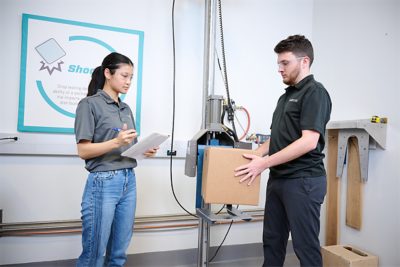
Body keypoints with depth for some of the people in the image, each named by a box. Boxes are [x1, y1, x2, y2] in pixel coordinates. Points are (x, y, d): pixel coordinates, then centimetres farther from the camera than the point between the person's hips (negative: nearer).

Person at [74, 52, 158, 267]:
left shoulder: (126, 109, 14)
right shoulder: (89, 104, -5)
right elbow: (83, 151, -11)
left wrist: (144, 151, -2)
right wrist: (116, 142, -24)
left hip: (129, 181, 7)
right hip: (103, 183, -6)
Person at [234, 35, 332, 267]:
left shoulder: (315, 93, -12)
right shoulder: (286, 96, 16)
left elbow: (309, 141, -22)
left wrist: (264, 163, -22)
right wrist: (255, 155, 7)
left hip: (304, 181, -9)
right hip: (278, 179, 9)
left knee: (305, 245, 4)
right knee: (272, 239, 17)